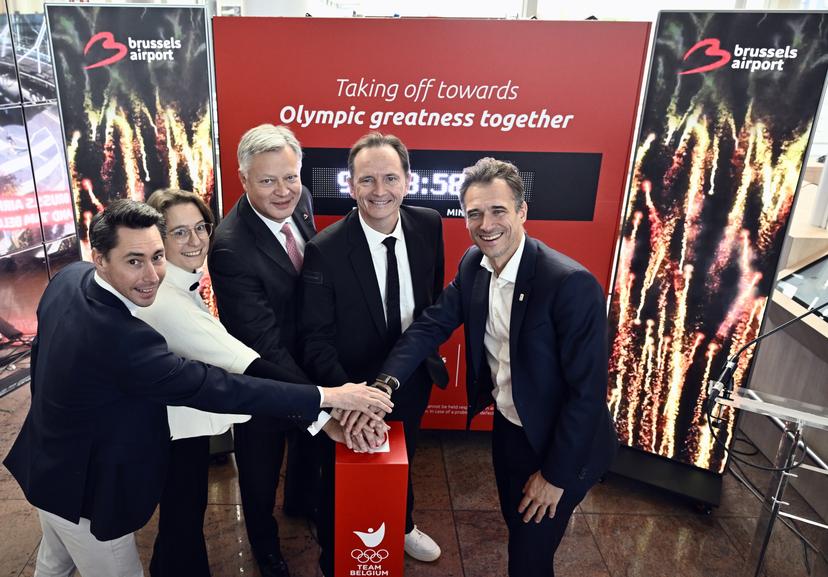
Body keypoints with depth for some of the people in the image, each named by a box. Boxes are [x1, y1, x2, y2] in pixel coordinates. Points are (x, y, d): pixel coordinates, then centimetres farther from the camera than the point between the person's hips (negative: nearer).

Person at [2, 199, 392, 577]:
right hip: (84, 491, -8)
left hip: (46, 463, 8)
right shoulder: (120, 339, -39)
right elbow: (215, 389, -39)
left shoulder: (69, 277, -12)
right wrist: (328, 396, -36)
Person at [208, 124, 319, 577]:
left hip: (307, 355, 7)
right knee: (261, 464, 20)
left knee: (311, 439, 31)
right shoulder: (231, 246, -34)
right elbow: (265, 344, -33)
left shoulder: (301, 200, -12)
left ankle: (301, 498, 64)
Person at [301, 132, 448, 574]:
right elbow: (316, 338, -21)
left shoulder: (428, 225, -11)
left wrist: (428, 349, 7)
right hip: (355, 385, -4)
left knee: (403, 459, 30)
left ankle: (402, 526, 62)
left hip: (414, 377, 5)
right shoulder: (325, 249, -25)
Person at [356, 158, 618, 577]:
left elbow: (588, 390, -25)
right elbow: (431, 324, -7)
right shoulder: (473, 264, -8)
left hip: (560, 445, -5)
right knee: (516, 527, 28)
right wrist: (385, 384, -24)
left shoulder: (572, 284, -29)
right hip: (507, 427, 6)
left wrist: (556, 475, -17)